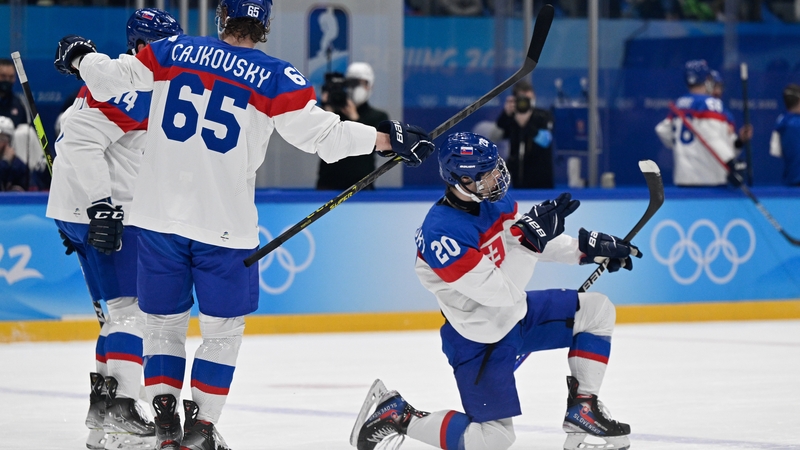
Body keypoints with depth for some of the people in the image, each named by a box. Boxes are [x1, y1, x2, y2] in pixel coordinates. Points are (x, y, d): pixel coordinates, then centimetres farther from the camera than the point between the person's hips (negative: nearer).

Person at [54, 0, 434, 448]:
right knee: (223, 328, 12)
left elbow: (108, 79, 3)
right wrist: (387, 138, 0)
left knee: (164, 321, 15)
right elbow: (322, 134, -8)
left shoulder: (173, 52, 2)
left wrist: (81, 57, 24)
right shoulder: (275, 78, -5)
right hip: (224, 223, -2)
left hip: (160, 214, 3)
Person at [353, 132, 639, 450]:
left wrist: (588, 248, -2)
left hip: (516, 314, 8)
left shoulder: (493, 201, -8)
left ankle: (582, 409, 9)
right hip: (479, 340, -8)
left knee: (596, 310, 2)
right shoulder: (441, 233, -34)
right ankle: (396, 416, 10)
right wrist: (530, 239, -38)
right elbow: (500, 292, -35)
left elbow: (541, 243, 9)